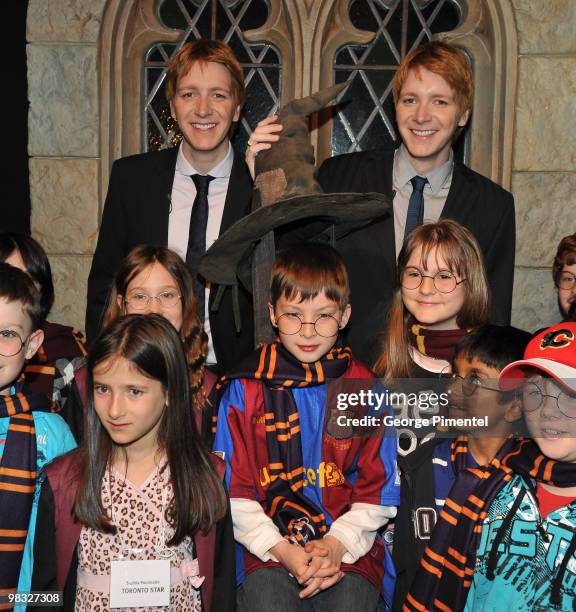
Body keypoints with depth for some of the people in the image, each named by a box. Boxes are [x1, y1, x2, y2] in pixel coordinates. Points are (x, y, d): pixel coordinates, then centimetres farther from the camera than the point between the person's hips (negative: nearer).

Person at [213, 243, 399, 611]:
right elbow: (235, 490, 1)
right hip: (268, 551, 0)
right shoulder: (245, 389, 2)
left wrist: (338, 543, -8)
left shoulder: (367, 388, 4)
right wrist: (281, 549, -9)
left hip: (350, 550, 1)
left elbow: (379, 488, 5)